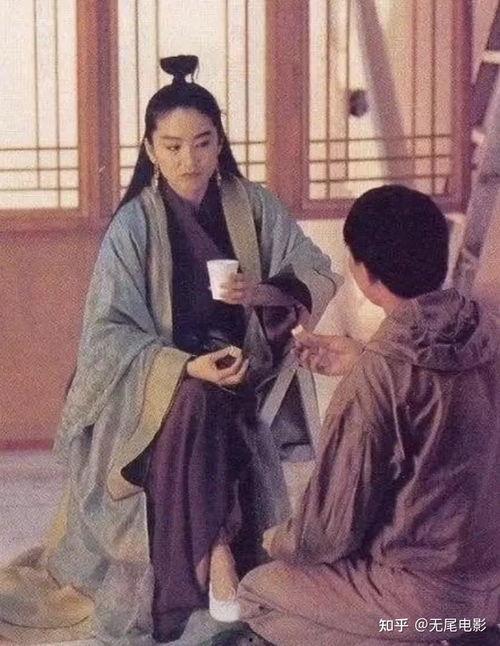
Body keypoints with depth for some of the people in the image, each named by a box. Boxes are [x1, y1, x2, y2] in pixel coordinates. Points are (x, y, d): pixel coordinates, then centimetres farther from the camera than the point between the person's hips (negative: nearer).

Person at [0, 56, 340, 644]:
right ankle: (214, 555, -26)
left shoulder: (254, 207, -3)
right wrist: (185, 367, -30)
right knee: (198, 406, -33)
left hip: (244, 374, 2)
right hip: (156, 382, -2)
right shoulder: (133, 225, -11)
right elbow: (107, 333, -15)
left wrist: (265, 292, -23)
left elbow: (321, 277, -2)